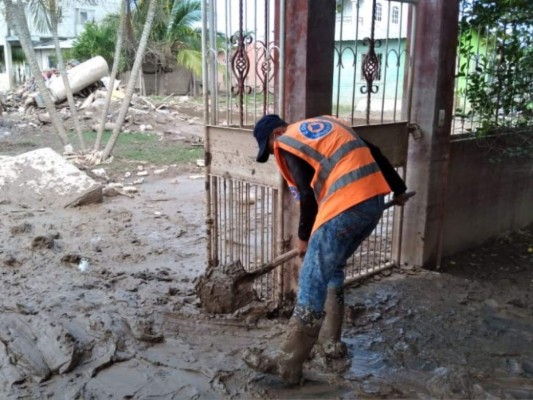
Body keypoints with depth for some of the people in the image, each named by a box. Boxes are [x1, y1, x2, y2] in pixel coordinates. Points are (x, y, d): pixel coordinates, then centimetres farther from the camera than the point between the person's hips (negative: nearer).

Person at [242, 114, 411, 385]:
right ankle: (330, 340, 30)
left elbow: (308, 196, -3)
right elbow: (373, 153, 25)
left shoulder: (287, 144, 4)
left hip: (345, 208, -8)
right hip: (375, 201, 9)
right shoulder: (328, 123, 26)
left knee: (312, 283, -4)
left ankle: (287, 363, 0)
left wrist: (303, 236, 10)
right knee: (333, 270, 23)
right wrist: (398, 189, 32)